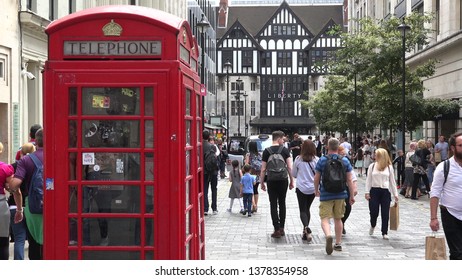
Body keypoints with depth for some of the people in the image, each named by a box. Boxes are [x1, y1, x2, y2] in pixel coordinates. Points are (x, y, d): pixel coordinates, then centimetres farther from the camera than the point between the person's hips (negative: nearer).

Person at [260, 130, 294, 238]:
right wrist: (291, 181, 4)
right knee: (282, 203, 15)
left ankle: (277, 230, -3)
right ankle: (282, 228, 17)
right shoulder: (285, 150, -2)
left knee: (273, 205, 2)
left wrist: (262, 182, 7)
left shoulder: (266, 151, -2)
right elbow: (290, 167, -5)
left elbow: (263, 169, -2)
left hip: (271, 181, -1)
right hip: (283, 181, 1)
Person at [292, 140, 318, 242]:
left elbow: (293, 174, 3)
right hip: (313, 188, 2)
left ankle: (306, 227, -24)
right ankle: (306, 232, 19)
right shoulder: (316, 160, -8)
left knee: (303, 210, 2)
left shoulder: (298, 159, -9)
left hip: (301, 188, -2)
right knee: (307, 209, 16)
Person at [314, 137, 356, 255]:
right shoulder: (345, 160, 1)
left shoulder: (322, 160, -5)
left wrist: (316, 190, 16)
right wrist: (352, 195, 8)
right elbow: (349, 180, 1)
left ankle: (328, 235, -33)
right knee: (338, 219, 17)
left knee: (325, 219, -4)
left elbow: (316, 178, -1)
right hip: (340, 194, 3)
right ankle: (338, 243, 23)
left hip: (325, 195, -3)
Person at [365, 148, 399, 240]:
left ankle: (384, 233, 10)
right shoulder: (372, 166, 3)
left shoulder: (389, 167, 4)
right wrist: (367, 192, -3)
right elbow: (368, 180, 5)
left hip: (385, 191, 0)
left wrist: (395, 194, 6)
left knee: (385, 213, 0)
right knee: (374, 211, -3)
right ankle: (372, 225, 28)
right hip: (374, 191, 0)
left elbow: (392, 181, 8)